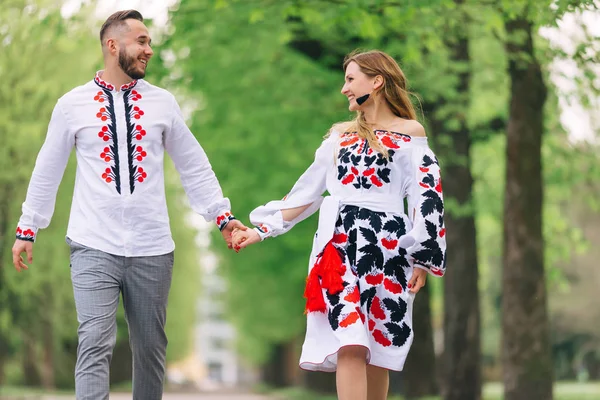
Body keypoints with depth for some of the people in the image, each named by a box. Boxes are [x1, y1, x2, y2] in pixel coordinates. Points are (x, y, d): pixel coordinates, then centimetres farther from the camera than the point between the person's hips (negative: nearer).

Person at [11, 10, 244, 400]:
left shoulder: (162, 102, 7)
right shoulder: (73, 104, 4)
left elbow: (195, 167, 11)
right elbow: (47, 172, 11)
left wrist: (222, 215, 4)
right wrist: (27, 229, 11)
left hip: (152, 249, 2)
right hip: (94, 248, -2)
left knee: (151, 347, 8)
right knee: (95, 345, -12)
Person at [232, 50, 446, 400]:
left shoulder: (411, 133, 8)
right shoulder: (340, 135, 19)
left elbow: (427, 199, 2)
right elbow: (306, 193, 20)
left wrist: (422, 259, -6)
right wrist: (261, 230, 15)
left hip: (386, 249, -2)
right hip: (339, 247, 2)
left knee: (377, 349, -2)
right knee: (349, 346, -14)